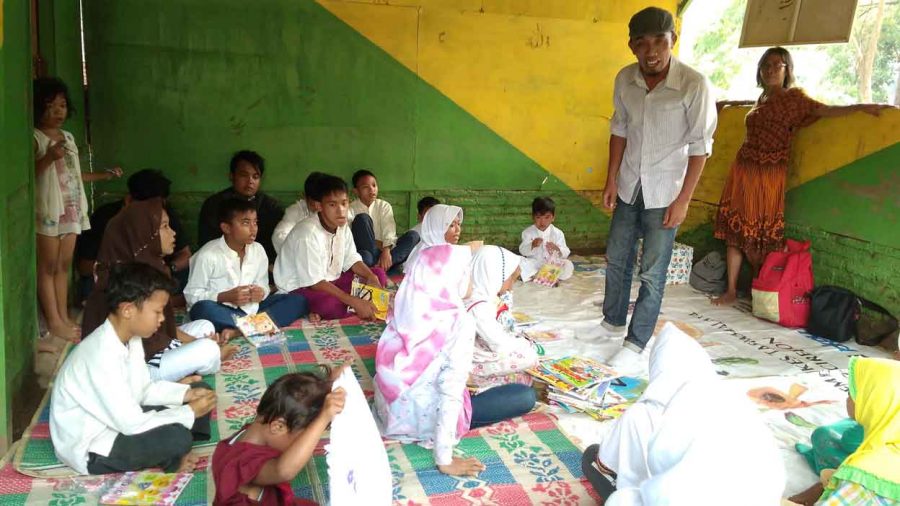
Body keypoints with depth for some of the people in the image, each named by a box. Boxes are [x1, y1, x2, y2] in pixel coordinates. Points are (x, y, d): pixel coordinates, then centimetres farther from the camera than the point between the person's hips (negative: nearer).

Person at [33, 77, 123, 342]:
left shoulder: (68, 137, 15)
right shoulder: (35, 138, -8)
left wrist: (106, 175, 22)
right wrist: (49, 157, -30)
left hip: (71, 209, 7)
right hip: (47, 209, -7)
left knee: (64, 265, 10)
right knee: (48, 266, -1)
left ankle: (64, 317, 16)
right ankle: (54, 322, 2)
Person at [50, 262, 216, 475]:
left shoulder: (130, 337, -3)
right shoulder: (102, 355, -32)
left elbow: (145, 389, 9)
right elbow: (132, 424, -30)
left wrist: (187, 393, -7)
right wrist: (189, 413, -20)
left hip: (120, 420, 9)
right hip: (91, 449, -9)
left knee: (200, 391, 6)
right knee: (177, 437, -30)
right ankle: (168, 462, 4)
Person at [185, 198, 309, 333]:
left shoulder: (258, 250, 3)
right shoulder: (207, 255, -12)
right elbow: (192, 295, -10)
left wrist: (261, 292, -13)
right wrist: (225, 297, -22)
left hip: (249, 309, 5)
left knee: (298, 301, -10)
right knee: (203, 308, -38)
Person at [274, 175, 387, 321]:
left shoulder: (342, 226, -1)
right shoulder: (308, 233, -26)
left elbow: (351, 260, 7)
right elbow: (314, 282, -27)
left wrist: (371, 277, -16)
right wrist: (355, 302, -32)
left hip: (329, 281, 8)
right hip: (300, 288, -8)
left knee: (379, 275, -1)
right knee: (331, 304, -39)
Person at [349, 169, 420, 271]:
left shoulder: (384, 206, 8)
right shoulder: (351, 209, 2)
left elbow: (389, 231, -7)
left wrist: (386, 251, -26)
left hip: (384, 251, 3)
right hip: (366, 252, -3)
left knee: (413, 235, -20)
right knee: (362, 218, -25)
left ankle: (381, 266, -34)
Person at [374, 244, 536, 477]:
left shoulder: (407, 306, -6)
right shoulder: (459, 322, -24)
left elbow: (391, 360, 7)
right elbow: (450, 394, -27)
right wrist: (445, 461, -22)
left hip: (389, 411, 7)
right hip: (421, 421, -7)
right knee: (526, 396, 1)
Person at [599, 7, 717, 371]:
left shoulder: (694, 85, -20)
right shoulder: (625, 79, -5)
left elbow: (700, 146, -15)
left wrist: (683, 199, -15)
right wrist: (611, 179, 5)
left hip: (664, 193, -5)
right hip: (629, 187, 5)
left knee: (652, 274, 0)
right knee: (616, 258, 17)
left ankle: (634, 346, 11)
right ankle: (613, 322, 37)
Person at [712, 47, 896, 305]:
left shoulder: (792, 97, -2)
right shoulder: (761, 100, 15)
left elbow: (823, 110, -10)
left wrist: (861, 106, -21)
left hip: (769, 177, -6)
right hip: (743, 171, 6)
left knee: (759, 238, -2)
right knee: (733, 231, 3)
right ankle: (731, 290, 10)